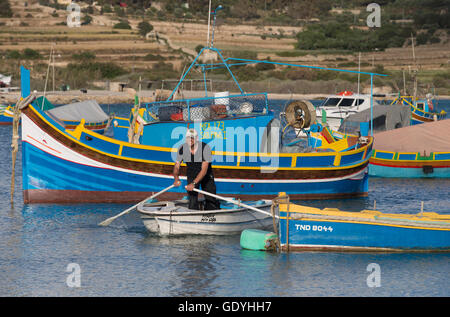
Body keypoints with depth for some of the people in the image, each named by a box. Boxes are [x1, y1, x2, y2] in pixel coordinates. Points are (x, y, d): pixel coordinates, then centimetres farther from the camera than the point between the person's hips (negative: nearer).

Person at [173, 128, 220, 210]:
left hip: (206, 175, -2)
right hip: (191, 175, 2)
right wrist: (176, 178, -32)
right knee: (192, 199, -9)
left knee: (211, 200, -3)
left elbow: (204, 170, -32)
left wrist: (193, 183, -40)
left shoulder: (205, 148, -29)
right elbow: (176, 166, -11)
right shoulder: (182, 149, -18)